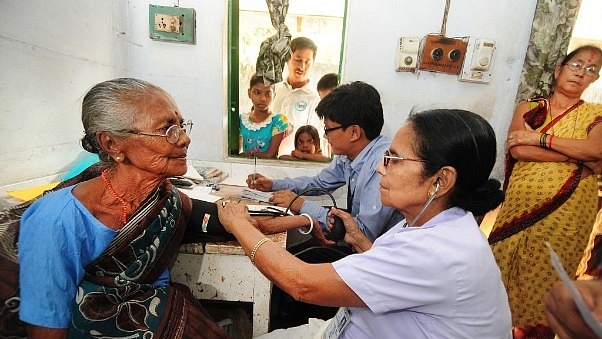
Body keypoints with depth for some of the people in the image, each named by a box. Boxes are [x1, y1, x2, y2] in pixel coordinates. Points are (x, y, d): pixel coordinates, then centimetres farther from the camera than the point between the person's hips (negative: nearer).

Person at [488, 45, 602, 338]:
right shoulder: (528, 109, 6)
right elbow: (517, 150, -12)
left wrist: (539, 138, -15)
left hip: (567, 212, 0)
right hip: (522, 205, 0)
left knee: (546, 276, 8)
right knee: (505, 266, 8)